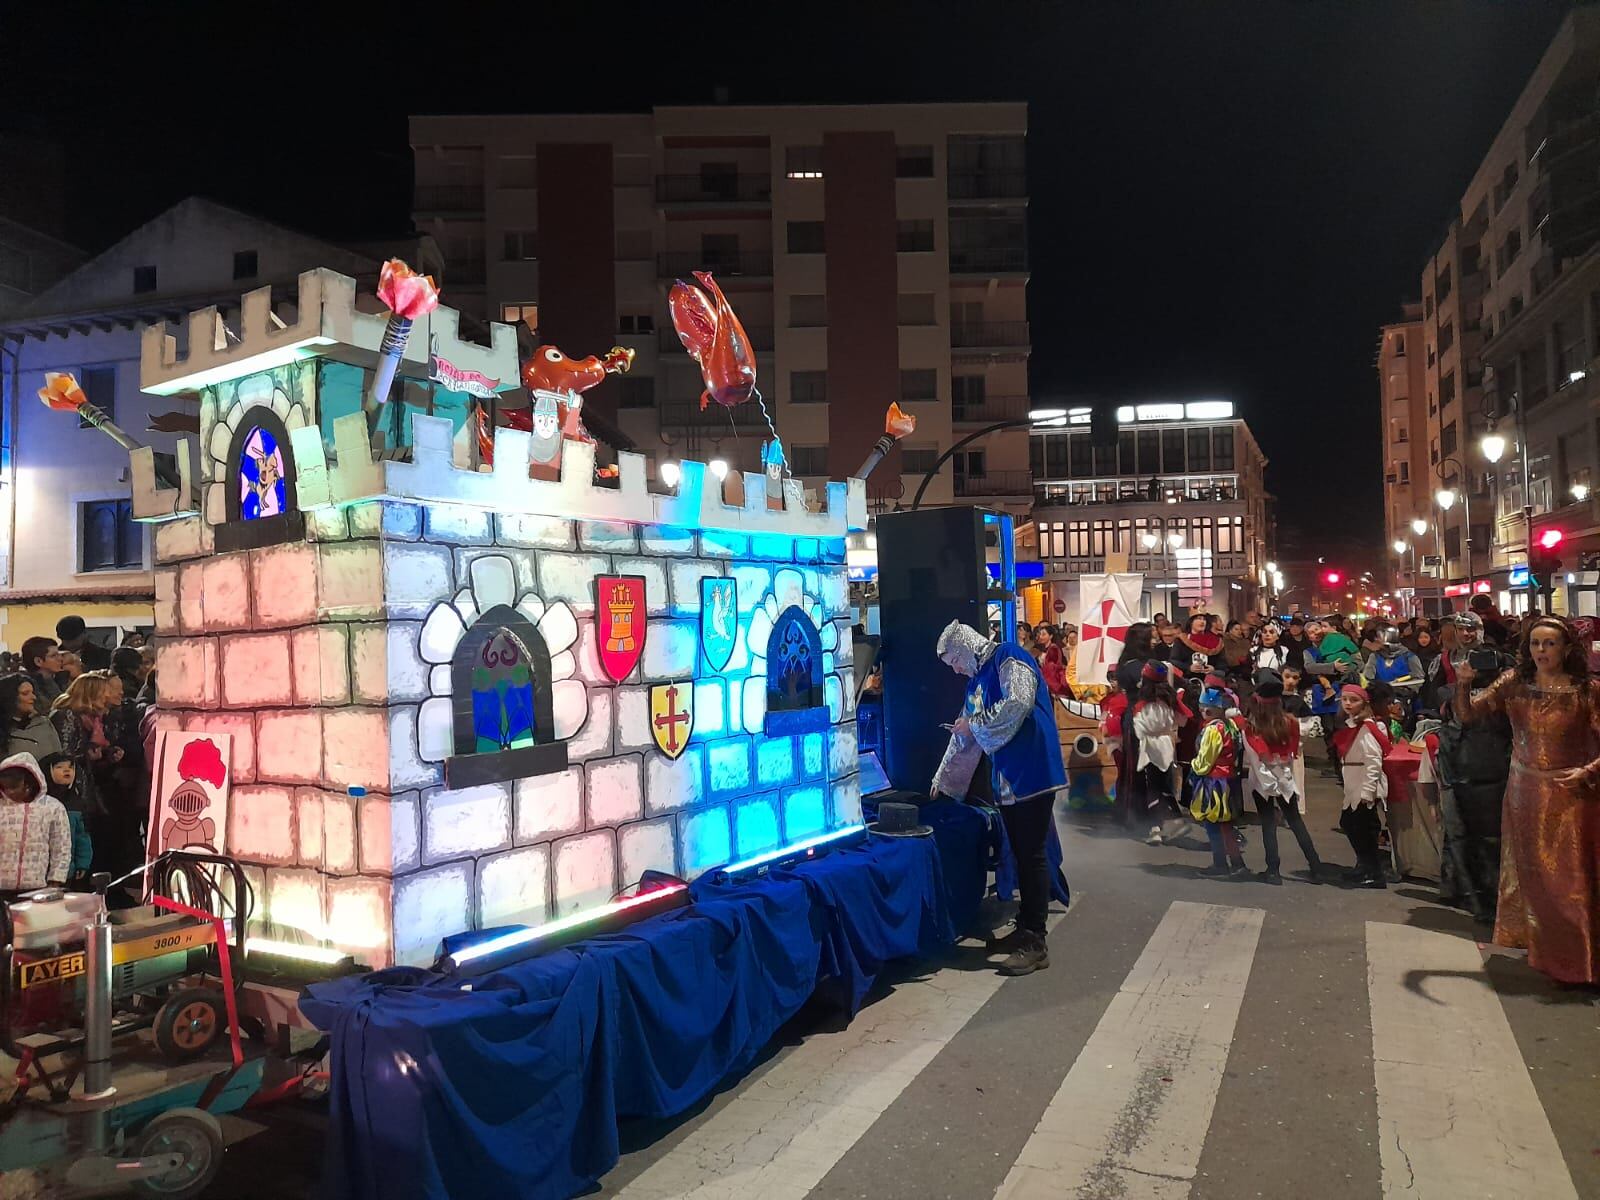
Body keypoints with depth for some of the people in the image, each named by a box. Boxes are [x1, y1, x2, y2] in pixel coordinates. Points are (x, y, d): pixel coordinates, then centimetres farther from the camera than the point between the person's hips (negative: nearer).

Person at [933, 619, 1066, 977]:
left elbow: (1018, 705, -25)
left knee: (1032, 856, -5)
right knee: (1021, 856, 13)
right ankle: (1025, 928, 22)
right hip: (1006, 780, 8)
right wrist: (941, 779, 26)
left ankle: (1036, 943, -1)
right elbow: (963, 735, 24)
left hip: (1032, 775, -8)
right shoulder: (977, 680, 18)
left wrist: (974, 722, -11)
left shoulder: (1010, 659, -8)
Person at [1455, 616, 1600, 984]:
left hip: (1570, 795, -3)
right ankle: (1542, 949, 32)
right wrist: (1464, 685, -23)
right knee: (1531, 875, 15)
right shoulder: (1514, 682, -2)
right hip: (1525, 793, 3)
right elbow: (1469, 714, -6)